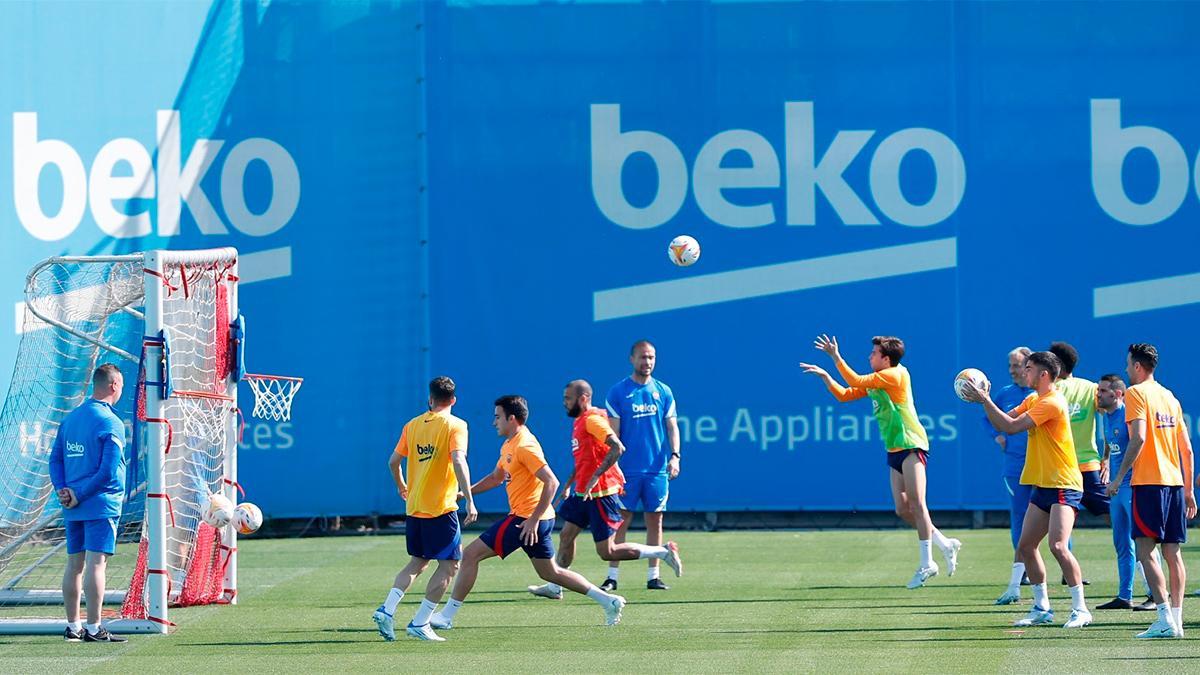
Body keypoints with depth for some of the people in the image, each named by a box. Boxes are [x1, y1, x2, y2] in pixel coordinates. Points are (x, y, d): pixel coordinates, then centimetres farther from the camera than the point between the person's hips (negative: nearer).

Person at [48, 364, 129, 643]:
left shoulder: (70, 419, 12)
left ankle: (73, 626, 14)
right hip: (102, 505, -7)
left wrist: (62, 490, 1)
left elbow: (55, 460, 12)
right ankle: (93, 628, -10)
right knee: (96, 563, -8)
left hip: (73, 507, 7)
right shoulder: (110, 423, -11)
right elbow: (108, 471, -17)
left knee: (74, 564, 10)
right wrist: (79, 495, -11)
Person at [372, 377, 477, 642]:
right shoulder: (455, 425, -8)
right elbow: (458, 462, -21)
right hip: (441, 508, -6)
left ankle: (386, 610, 3)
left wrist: (401, 486, 32)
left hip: (414, 508, 6)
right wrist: (469, 500, -24)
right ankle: (420, 623, -4)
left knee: (418, 562, 19)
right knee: (449, 565, 3)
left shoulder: (413, 425, 9)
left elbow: (393, 461, 13)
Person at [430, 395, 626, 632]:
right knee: (550, 573, 18)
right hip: (531, 518, 10)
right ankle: (608, 600, 17)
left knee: (471, 554, -8)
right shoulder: (509, 446, 14)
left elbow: (551, 482, -23)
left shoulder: (524, 446, -17)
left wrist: (533, 520, -25)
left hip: (525, 518, -10)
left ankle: (447, 615, -5)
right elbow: (496, 477, 29)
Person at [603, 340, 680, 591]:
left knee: (655, 521, 4)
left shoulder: (663, 391, 9)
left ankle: (653, 576, 9)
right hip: (627, 470, -3)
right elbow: (613, 432, -1)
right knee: (620, 521, -3)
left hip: (657, 469, 3)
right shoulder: (618, 392, 1)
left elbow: (672, 426, 9)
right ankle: (612, 576, 0)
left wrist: (674, 456, -5)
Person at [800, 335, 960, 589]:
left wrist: (836, 357, -9)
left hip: (911, 445, -9)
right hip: (894, 450, 9)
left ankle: (927, 563, -14)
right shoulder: (875, 382, 17)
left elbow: (856, 381, -15)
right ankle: (946, 544, 14)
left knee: (915, 502, -13)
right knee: (903, 510, 2)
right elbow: (844, 395, 22)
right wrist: (824, 375, 13)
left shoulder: (896, 374, -9)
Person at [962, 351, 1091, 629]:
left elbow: (1011, 426, -20)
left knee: (1058, 546, -20)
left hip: (1063, 486, -10)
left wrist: (985, 400, -15)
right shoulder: (1032, 400, 14)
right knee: (1025, 547, 8)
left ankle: (1080, 609, -14)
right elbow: (1004, 421, 11)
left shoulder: (1052, 402, -17)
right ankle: (1042, 609, 17)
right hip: (1042, 486, 10)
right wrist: (983, 400, -2)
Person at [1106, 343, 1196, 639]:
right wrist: (1188, 491, 22)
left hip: (1149, 482, -7)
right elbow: (1187, 449, 17)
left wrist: (1119, 478, -14)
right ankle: (1177, 619, 6)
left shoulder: (1136, 393, -4)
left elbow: (1138, 438, -17)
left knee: (1145, 551, -9)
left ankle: (1165, 617, -20)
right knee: (1173, 553, 8)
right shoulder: (1170, 397, 17)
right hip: (1175, 481, 7)